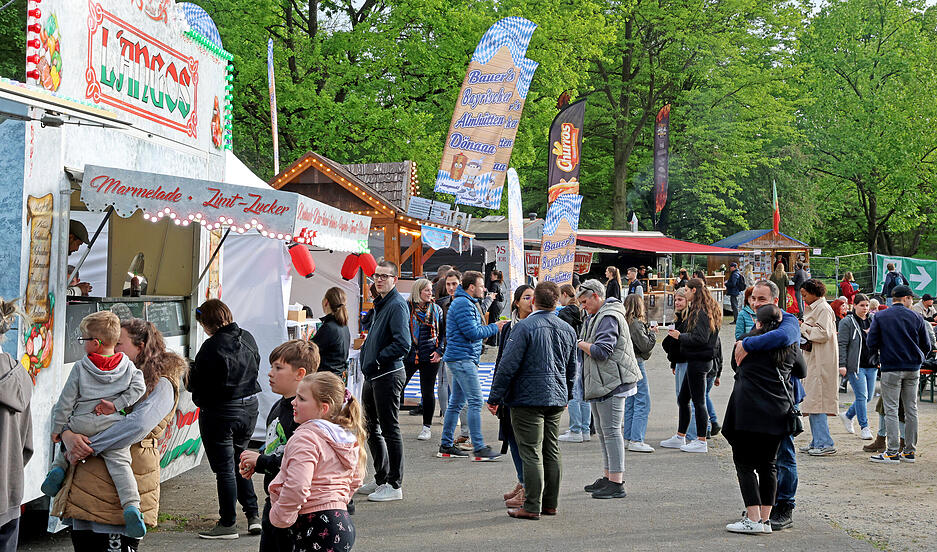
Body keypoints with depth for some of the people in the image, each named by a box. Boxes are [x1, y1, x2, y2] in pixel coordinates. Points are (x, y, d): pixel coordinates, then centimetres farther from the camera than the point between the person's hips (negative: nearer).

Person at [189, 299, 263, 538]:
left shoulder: (212, 346, -21)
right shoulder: (247, 338, 1)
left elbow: (196, 383, -16)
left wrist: (188, 375, 5)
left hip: (220, 413, -7)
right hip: (249, 408, 7)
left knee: (224, 468, 3)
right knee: (239, 462, 20)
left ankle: (227, 523, 10)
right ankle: (253, 515, 17)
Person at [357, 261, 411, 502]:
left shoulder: (397, 305, -15)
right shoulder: (380, 303, 15)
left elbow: (403, 344, -24)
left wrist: (377, 361, -17)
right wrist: (366, 354, 11)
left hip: (388, 375, -10)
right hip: (372, 375, 10)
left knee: (390, 430, -4)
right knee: (372, 429, 17)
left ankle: (394, 486, 3)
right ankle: (381, 479, 28)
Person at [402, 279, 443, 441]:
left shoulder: (436, 309, 7)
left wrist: (439, 351, 1)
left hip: (430, 357, 1)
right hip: (409, 355, -1)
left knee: (427, 392, 5)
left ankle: (427, 427, 16)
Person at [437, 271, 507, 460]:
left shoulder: (467, 303, 21)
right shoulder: (463, 304, -13)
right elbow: (472, 332, -19)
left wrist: (493, 326, 11)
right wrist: (494, 328, -7)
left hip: (460, 359, 11)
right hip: (463, 358, -11)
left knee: (456, 403, 12)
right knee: (475, 402, -12)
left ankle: (446, 446, 15)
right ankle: (479, 448, -13)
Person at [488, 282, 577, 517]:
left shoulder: (525, 327, -12)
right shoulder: (567, 330, 9)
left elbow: (508, 365, -14)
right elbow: (572, 369, 18)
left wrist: (495, 397, -8)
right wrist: (566, 396, 30)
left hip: (528, 398, -6)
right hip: (556, 399, 7)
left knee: (531, 453, -4)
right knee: (552, 452, 12)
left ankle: (532, 507, -3)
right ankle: (551, 503, 18)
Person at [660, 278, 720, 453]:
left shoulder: (701, 312, -16)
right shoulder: (700, 309, 14)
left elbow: (700, 338, -23)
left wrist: (680, 336, -10)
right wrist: (680, 335, 9)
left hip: (698, 361, -10)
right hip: (697, 361, 10)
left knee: (698, 401, -3)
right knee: (682, 399, 16)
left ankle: (701, 442, 3)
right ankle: (680, 438, 24)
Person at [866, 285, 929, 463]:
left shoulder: (879, 317, -2)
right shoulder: (916, 317, 2)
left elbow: (872, 344, -5)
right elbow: (927, 346, 6)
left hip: (891, 368, -2)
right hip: (913, 368, 2)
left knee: (891, 410, -2)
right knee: (911, 409, 9)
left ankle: (892, 452, -6)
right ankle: (909, 450, 12)